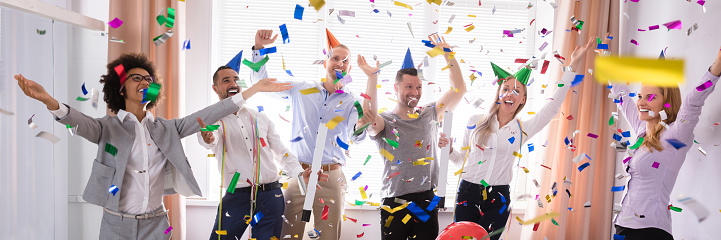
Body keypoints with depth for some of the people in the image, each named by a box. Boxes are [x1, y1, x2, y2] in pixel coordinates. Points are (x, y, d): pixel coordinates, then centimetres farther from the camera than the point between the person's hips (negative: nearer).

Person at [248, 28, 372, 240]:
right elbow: (260, 82, 13)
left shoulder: (352, 102, 5)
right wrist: (259, 48, -1)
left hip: (331, 177, 0)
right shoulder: (301, 90, 9)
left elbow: (356, 137, -12)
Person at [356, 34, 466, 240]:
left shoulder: (429, 115, 10)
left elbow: (459, 90, 6)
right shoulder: (386, 121, -2)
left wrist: (448, 54, 0)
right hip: (395, 204, -3)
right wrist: (372, 78, -31)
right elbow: (367, 119, -26)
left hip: (427, 201, 3)